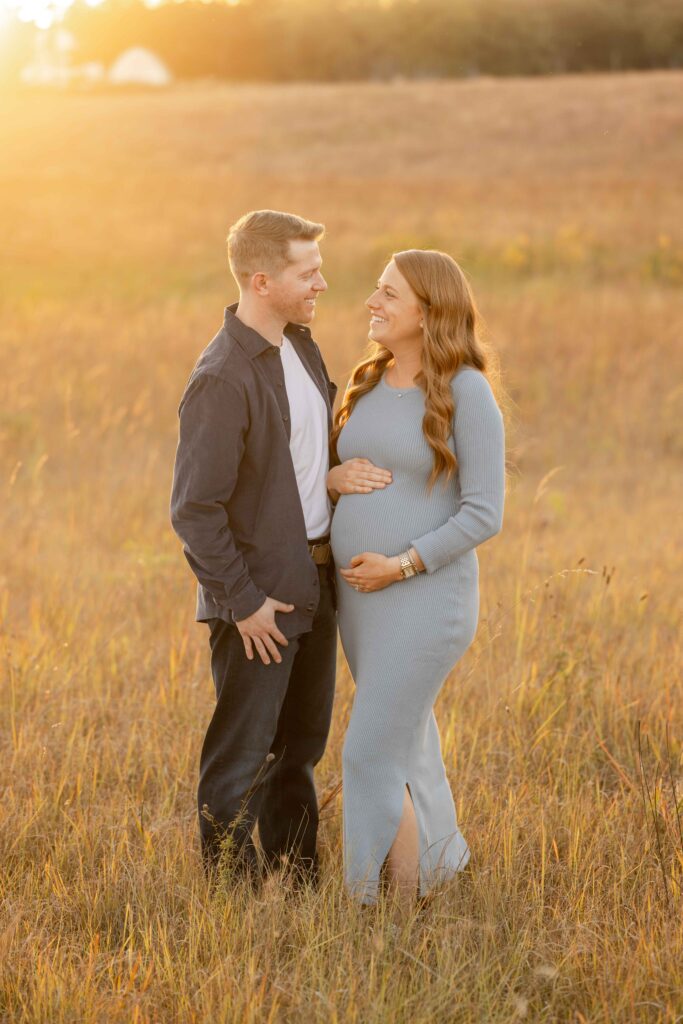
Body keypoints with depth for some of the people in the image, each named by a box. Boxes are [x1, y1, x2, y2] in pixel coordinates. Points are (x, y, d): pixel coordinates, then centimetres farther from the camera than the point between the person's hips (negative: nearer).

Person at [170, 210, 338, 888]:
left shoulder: (300, 346, 7)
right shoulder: (223, 379, -20)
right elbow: (194, 508, -20)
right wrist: (243, 601, -18)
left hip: (314, 583, 9)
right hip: (259, 599, -9)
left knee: (300, 746, 19)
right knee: (242, 761, 2)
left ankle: (298, 883, 32)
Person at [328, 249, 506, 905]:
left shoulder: (467, 393, -12)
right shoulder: (370, 383, 9)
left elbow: (484, 513, -14)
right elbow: (341, 475, 18)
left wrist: (402, 565, -20)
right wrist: (334, 479, -6)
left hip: (424, 597, -7)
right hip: (358, 597, 7)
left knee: (372, 757, -9)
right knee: (408, 744, 20)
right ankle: (442, 858, 39)